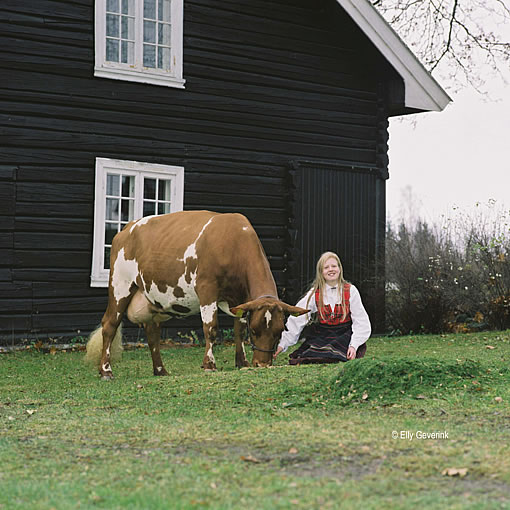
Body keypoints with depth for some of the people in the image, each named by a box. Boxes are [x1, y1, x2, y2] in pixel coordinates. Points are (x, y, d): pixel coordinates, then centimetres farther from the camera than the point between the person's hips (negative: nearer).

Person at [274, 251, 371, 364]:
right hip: (322, 336, 2)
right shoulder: (314, 294, 0)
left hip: (344, 334, -2)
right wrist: (282, 344, -9)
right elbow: (297, 320, -1)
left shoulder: (350, 291, -3)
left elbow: (361, 322, -4)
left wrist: (354, 345, -18)